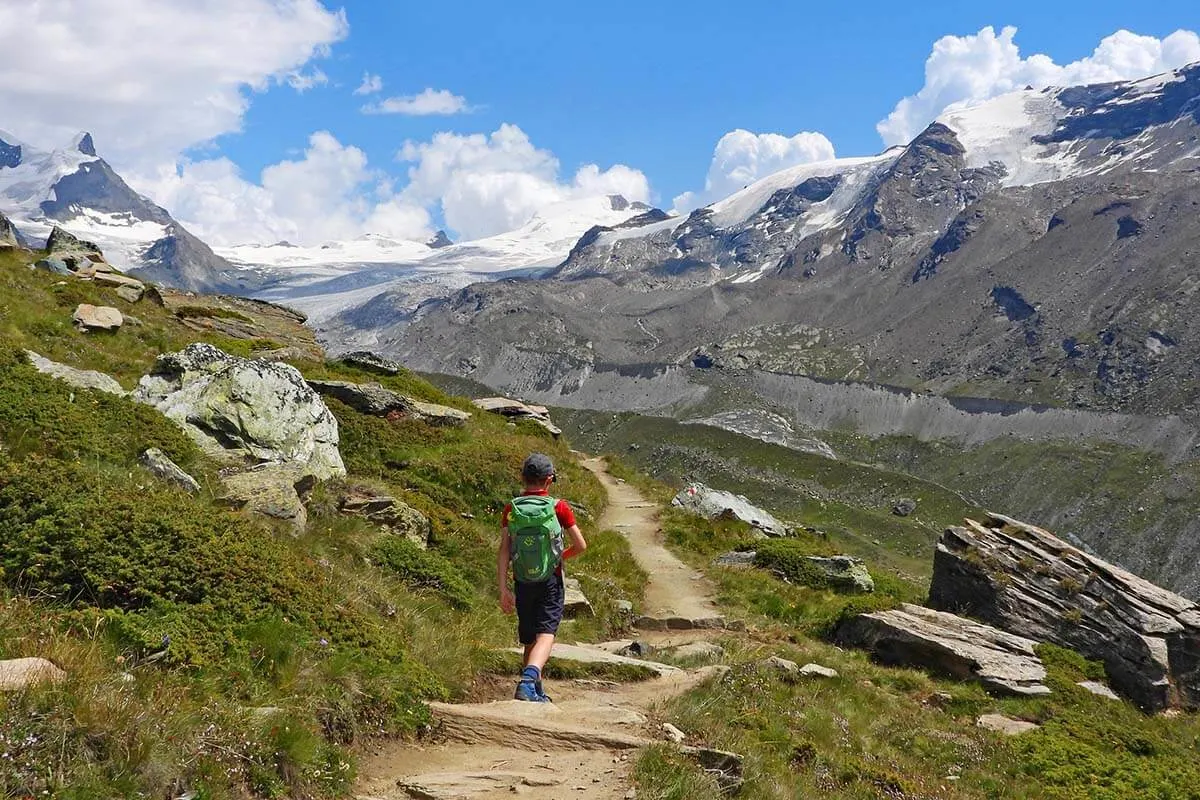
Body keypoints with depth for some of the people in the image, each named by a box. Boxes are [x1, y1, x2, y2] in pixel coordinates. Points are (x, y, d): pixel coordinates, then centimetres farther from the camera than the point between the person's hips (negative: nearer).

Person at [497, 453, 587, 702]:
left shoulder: (512, 509, -1)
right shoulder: (559, 507, -6)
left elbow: (503, 550, -8)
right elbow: (581, 545, -2)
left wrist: (503, 589, -8)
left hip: (523, 583, 3)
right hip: (551, 582, -3)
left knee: (529, 641, 16)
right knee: (545, 635, -11)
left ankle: (535, 692, 27)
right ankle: (528, 679, -37)